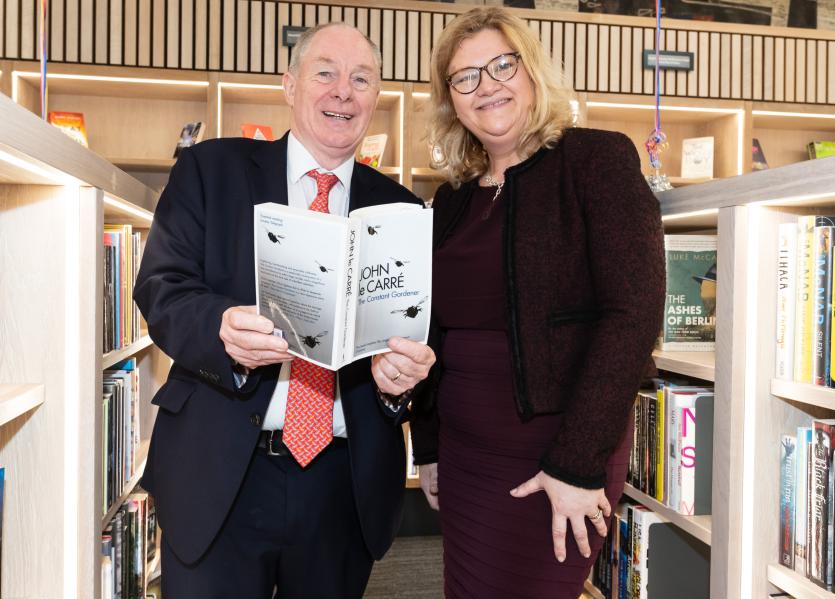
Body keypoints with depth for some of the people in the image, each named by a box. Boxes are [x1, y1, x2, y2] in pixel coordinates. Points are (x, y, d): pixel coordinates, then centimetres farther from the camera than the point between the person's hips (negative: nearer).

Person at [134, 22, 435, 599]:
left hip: (349, 482, 2)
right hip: (221, 473, -1)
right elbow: (162, 288, -5)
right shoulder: (210, 169, 3)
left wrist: (405, 369, -19)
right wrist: (222, 328, -26)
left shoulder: (400, 208, 7)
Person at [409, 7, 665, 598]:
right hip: (462, 455, 5)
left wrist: (578, 463, -18)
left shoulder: (597, 159, -7)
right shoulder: (453, 199, 10)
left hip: (557, 458, -5)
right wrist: (428, 447, 11)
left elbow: (634, 312, -15)